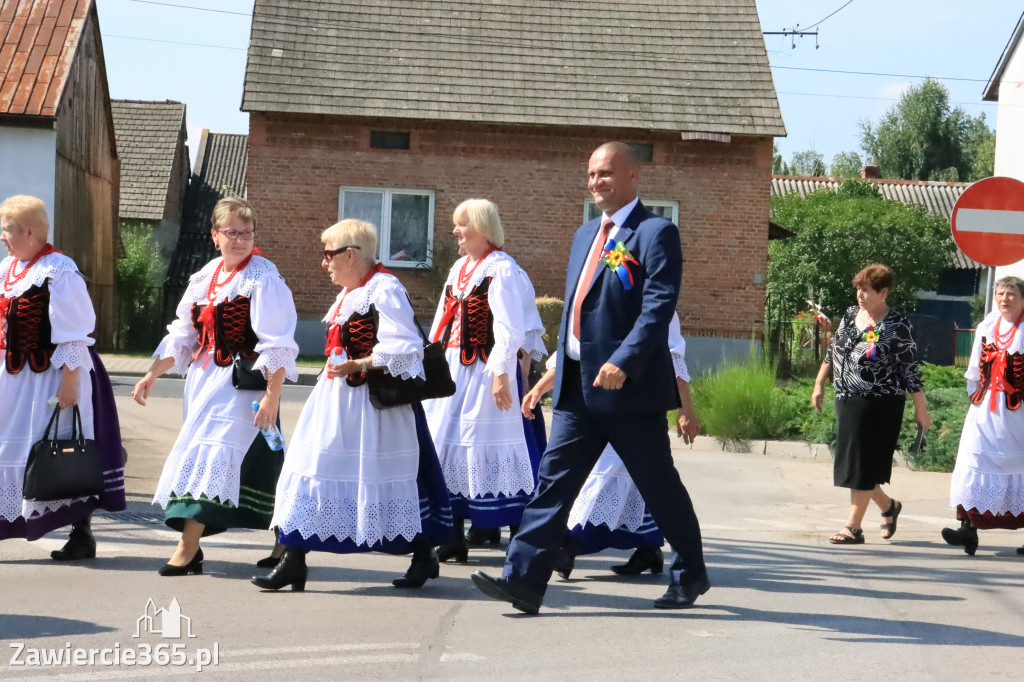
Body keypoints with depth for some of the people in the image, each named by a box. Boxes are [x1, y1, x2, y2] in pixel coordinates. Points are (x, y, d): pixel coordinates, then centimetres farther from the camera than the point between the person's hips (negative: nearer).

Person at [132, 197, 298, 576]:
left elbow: (277, 345, -15)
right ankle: (190, 547, 18)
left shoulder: (263, 278, -10)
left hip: (243, 381, -7)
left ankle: (188, 547, -11)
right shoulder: (204, 278, 12)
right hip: (204, 380, 7)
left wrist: (272, 395, -21)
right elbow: (181, 335, 19)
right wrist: (151, 375, 15)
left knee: (212, 449, -13)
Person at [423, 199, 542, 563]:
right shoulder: (458, 268, 17)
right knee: (446, 448, 6)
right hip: (451, 370, 8)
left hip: (483, 371, -8)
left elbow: (510, 328, -16)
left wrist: (501, 374, -21)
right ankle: (453, 537, 13)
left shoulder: (501, 268, -10)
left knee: (486, 445, -7)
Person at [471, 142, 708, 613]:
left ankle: (691, 575, 23)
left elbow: (659, 306, -19)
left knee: (659, 486, 6)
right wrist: (561, 368, 20)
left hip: (629, 386, -7)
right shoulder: (586, 234, 17)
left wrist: (623, 362, -30)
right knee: (554, 480, -1)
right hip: (578, 386, 7)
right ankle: (522, 580, -4)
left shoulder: (655, 234, -9)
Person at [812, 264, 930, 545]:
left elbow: (910, 371, -9)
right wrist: (819, 384, 17)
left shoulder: (897, 326, -11)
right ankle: (888, 505, 34)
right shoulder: (851, 315, 8)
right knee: (851, 463, 11)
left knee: (862, 465, -3)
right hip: (847, 402, 7)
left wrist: (921, 409, -7)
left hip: (879, 405, -7)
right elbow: (832, 352, 18)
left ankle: (853, 527, 5)